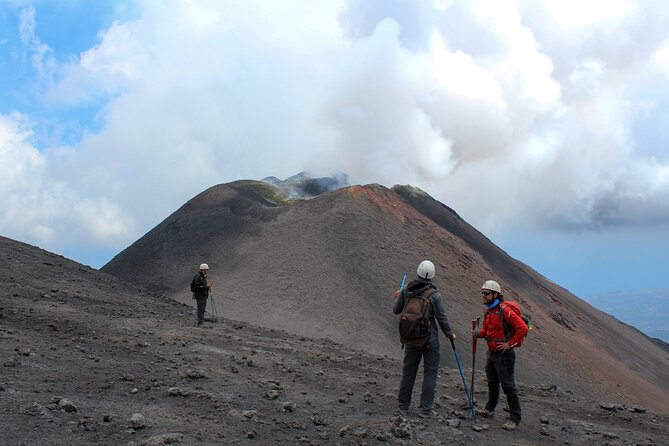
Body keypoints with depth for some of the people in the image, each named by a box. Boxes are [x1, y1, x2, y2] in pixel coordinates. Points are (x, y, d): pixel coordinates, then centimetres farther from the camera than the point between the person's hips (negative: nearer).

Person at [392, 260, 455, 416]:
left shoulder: (405, 292, -2)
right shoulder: (435, 295, -13)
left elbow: (396, 310, 10)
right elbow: (442, 318, -9)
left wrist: (398, 298, 29)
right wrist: (450, 334, 7)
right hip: (429, 339, -4)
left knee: (408, 371, 14)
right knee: (430, 372, 6)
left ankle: (403, 405, 23)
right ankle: (425, 408, 5)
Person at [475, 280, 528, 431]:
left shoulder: (505, 311, -20)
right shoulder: (488, 311, 8)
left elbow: (523, 328, -25)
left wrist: (510, 344, -20)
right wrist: (479, 333, -2)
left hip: (504, 354, -9)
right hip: (491, 352, 9)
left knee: (508, 386, -5)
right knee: (492, 383, 23)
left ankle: (515, 419, 2)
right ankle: (489, 410, 38)